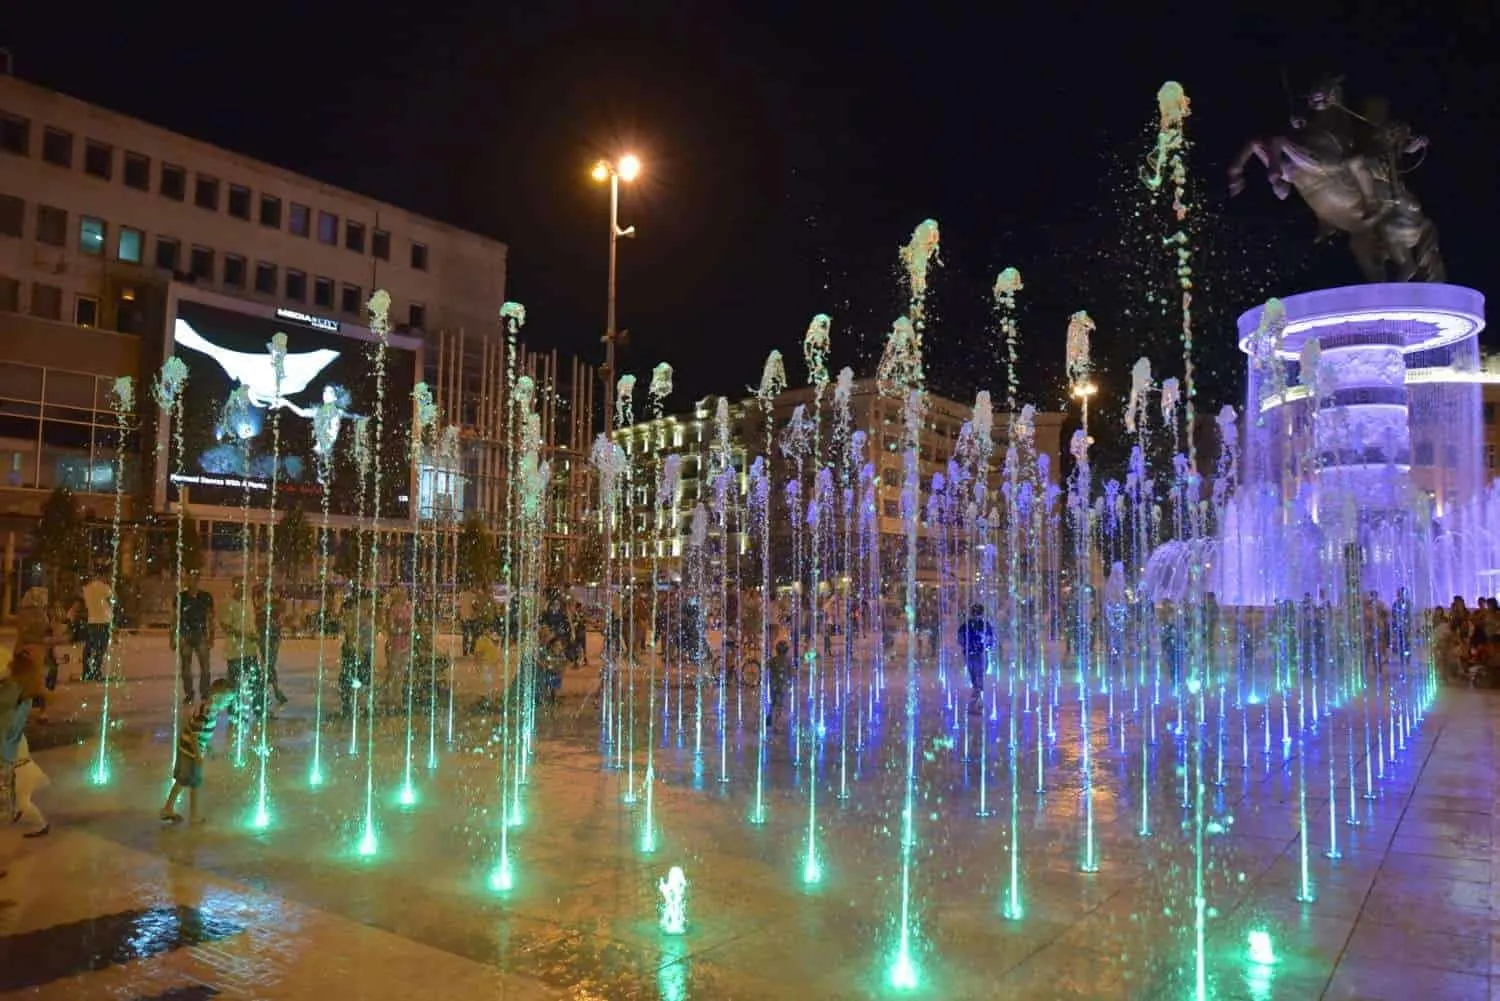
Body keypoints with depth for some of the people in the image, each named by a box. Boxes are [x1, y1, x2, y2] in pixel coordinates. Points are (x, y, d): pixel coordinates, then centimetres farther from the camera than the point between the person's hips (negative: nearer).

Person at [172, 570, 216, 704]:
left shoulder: (206, 597, 3)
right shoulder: (181, 597, 3)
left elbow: (210, 618, 6)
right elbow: (175, 618, 7)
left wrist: (211, 637, 1)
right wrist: (173, 638, 4)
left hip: (201, 635, -1)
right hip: (185, 636, 1)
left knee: (205, 667, -6)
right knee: (185, 667, 6)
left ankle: (205, 693, 2)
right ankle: (188, 694, 16)